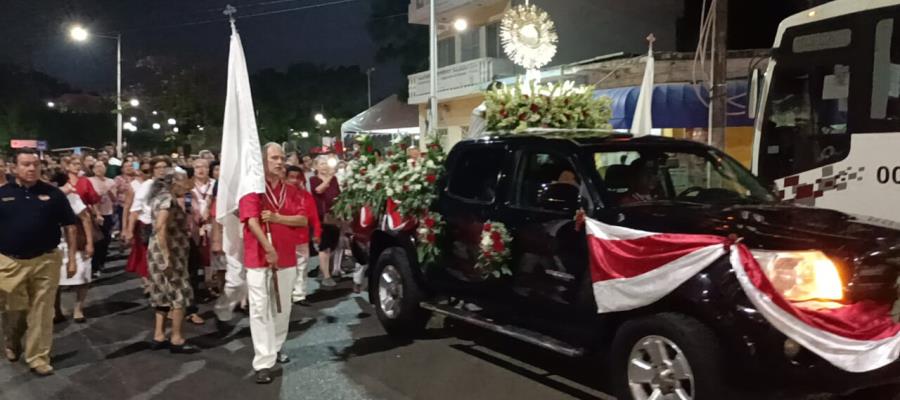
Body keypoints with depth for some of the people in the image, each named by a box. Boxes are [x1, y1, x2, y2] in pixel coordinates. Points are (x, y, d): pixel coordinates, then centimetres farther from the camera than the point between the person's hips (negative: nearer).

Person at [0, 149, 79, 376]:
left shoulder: (53, 194, 0)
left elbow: (69, 226, 4)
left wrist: (72, 258, 1)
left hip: (46, 261, -1)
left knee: (42, 313, 4)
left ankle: (38, 358, 15)